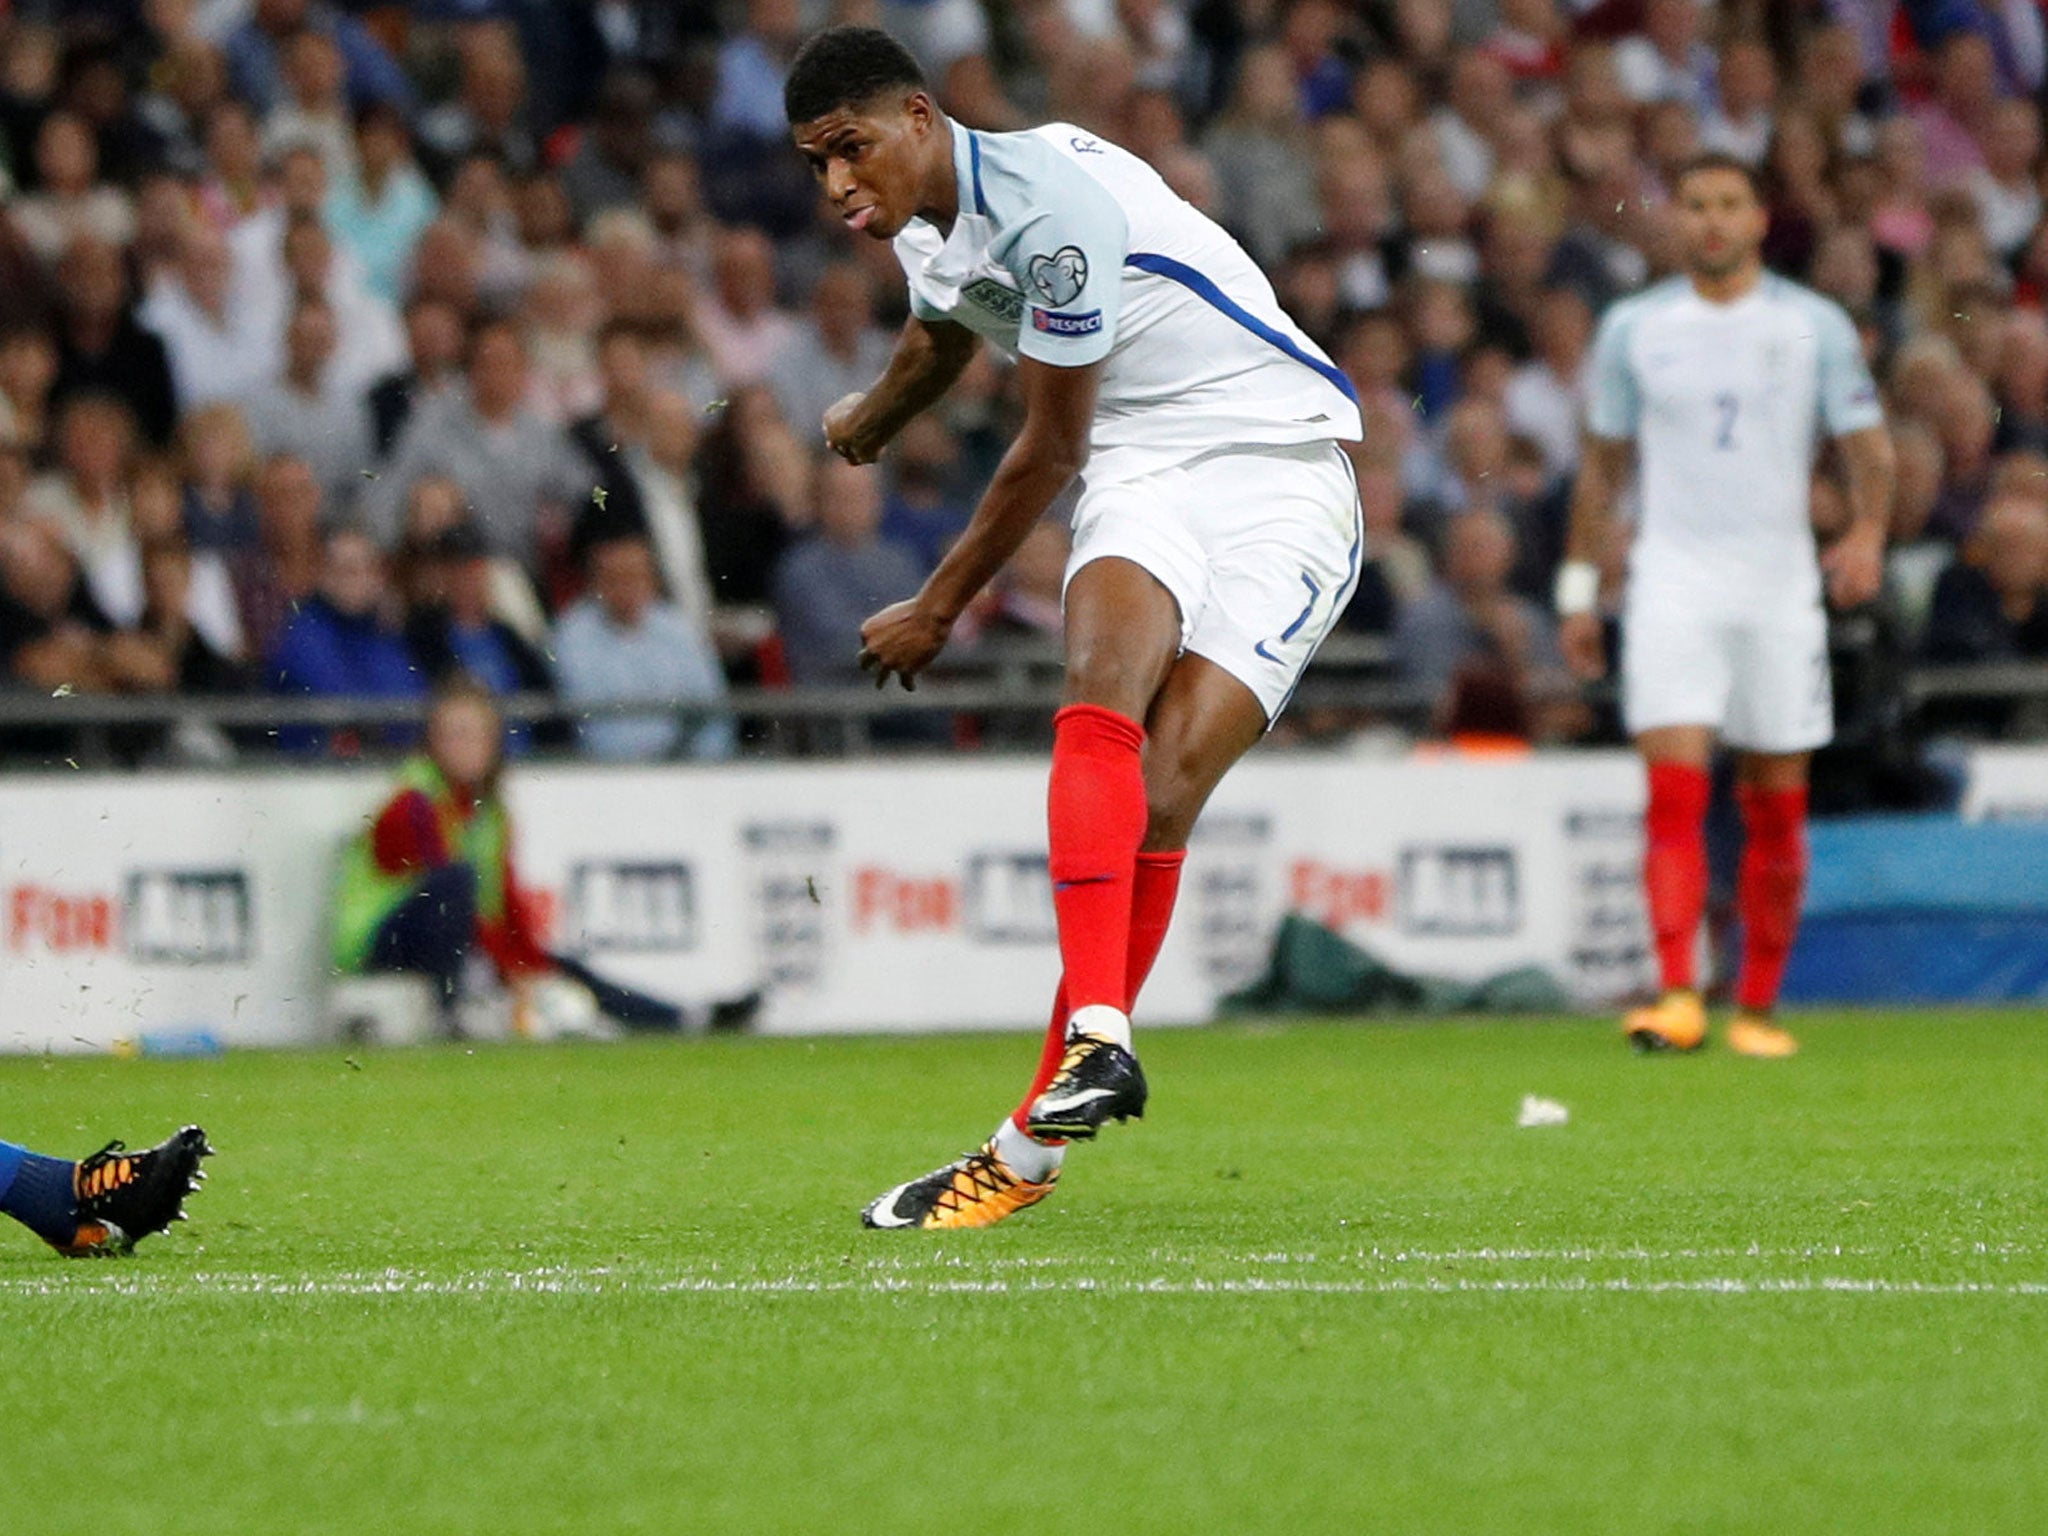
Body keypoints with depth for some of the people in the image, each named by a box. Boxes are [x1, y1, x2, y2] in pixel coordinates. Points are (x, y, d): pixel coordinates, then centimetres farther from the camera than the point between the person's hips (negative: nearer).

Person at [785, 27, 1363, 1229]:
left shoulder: (1051, 204, -22)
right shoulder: (930, 224, 7)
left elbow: (1051, 449, -12)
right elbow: (941, 340, 34)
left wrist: (939, 610, 2)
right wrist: (868, 423, 57)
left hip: (1281, 473, -7)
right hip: (1144, 476, 7)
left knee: (1159, 798, -17)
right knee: (1102, 701, -26)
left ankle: (1033, 1148, -13)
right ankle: (1096, 1037, -41)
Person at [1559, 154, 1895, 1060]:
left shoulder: (1815, 325, 4)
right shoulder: (1633, 328, 6)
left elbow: (1867, 447, 5)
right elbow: (1601, 464, 14)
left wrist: (1867, 533, -14)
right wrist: (1580, 587, 11)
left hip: (1780, 585, 1)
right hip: (1673, 580, -1)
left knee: (1776, 810, 4)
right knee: (1675, 789, -16)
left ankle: (1757, 1009, 14)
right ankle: (1678, 997, -23)